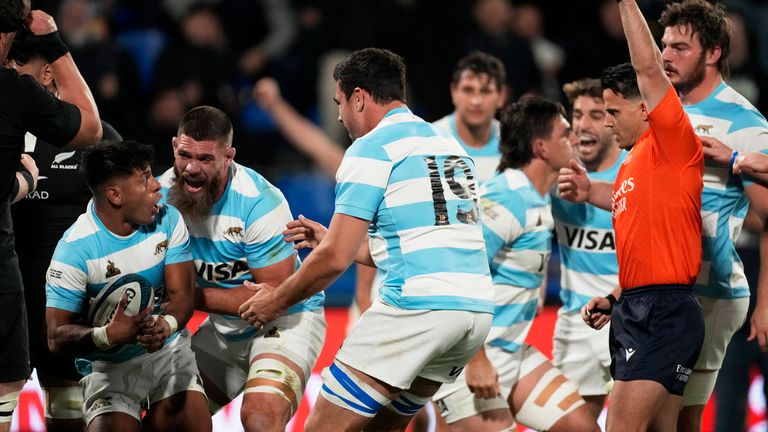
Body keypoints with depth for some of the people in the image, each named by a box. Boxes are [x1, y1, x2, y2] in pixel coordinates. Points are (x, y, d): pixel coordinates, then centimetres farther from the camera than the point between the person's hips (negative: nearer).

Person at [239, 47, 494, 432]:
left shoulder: (372, 149, -1)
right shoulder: (450, 146, 22)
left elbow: (335, 259, -5)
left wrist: (277, 300, 11)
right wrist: (330, 241, 37)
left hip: (417, 306, -8)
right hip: (476, 309, 8)